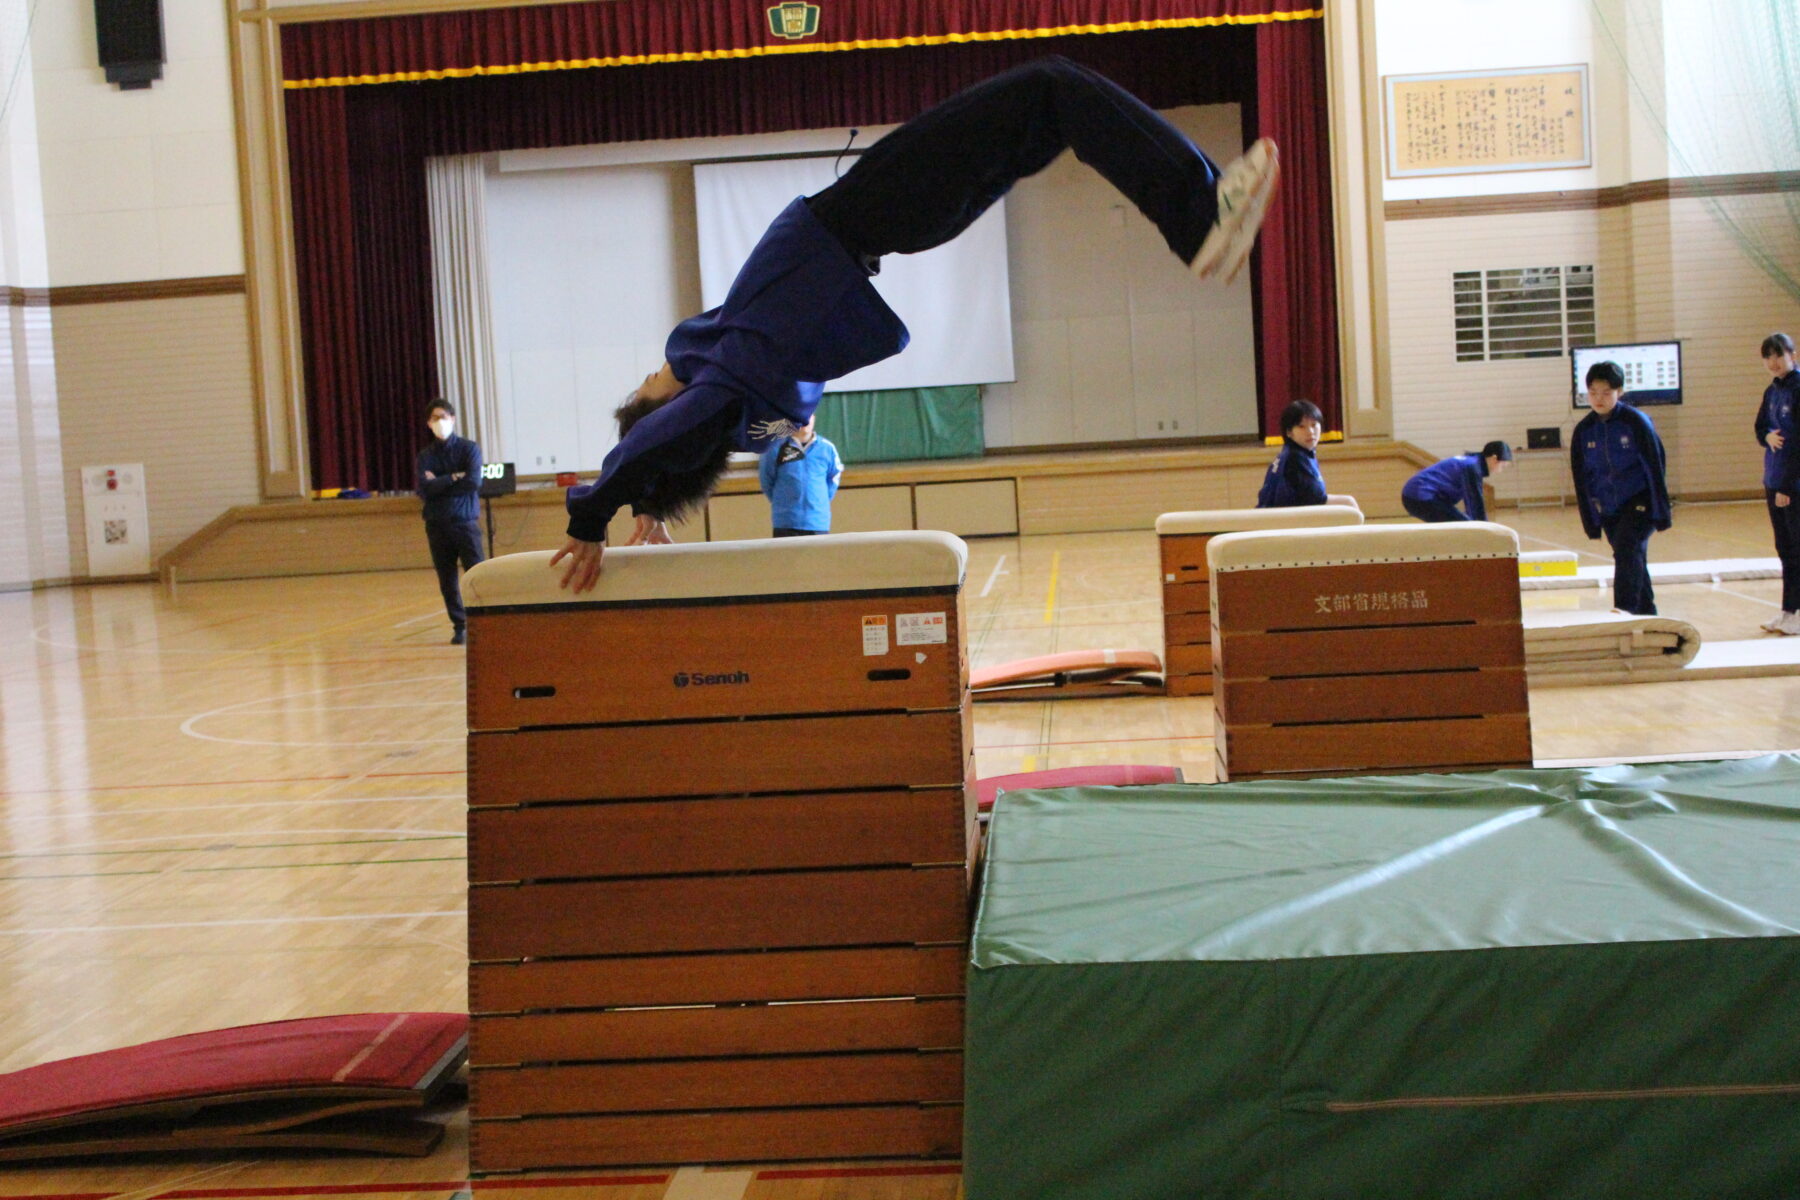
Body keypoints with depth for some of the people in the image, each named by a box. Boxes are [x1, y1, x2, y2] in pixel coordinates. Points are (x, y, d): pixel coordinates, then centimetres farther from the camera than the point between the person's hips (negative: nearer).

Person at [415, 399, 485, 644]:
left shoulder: (469, 449, 1)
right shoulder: (426, 456, 8)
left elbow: (474, 482, -13)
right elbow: (423, 489, -8)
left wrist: (439, 484, -8)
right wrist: (453, 478, -12)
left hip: (465, 523, -3)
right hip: (437, 525, 3)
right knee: (447, 581, 4)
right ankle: (459, 627, 12)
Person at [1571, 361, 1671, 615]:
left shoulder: (1636, 422, -12)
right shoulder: (1584, 430, 0)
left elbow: (1655, 468, -8)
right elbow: (1581, 479, 7)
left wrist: (1662, 513, -8)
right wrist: (1591, 522, 7)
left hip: (1639, 502, -5)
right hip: (1608, 509, 5)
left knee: (1626, 549, -24)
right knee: (1633, 560, 10)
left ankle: (1625, 609, -28)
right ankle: (1647, 615, 20)